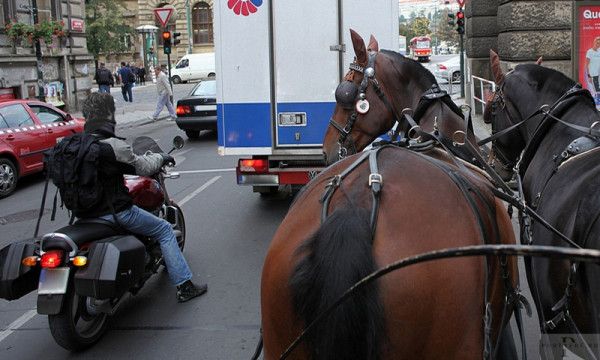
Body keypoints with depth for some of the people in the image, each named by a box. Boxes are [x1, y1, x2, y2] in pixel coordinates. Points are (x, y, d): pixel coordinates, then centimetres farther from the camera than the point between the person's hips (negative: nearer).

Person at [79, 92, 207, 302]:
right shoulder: (111, 145, -18)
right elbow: (141, 166, -9)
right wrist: (160, 158, 11)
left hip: (84, 212, 8)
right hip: (114, 212, -8)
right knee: (164, 230, 7)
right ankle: (184, 286, 7)